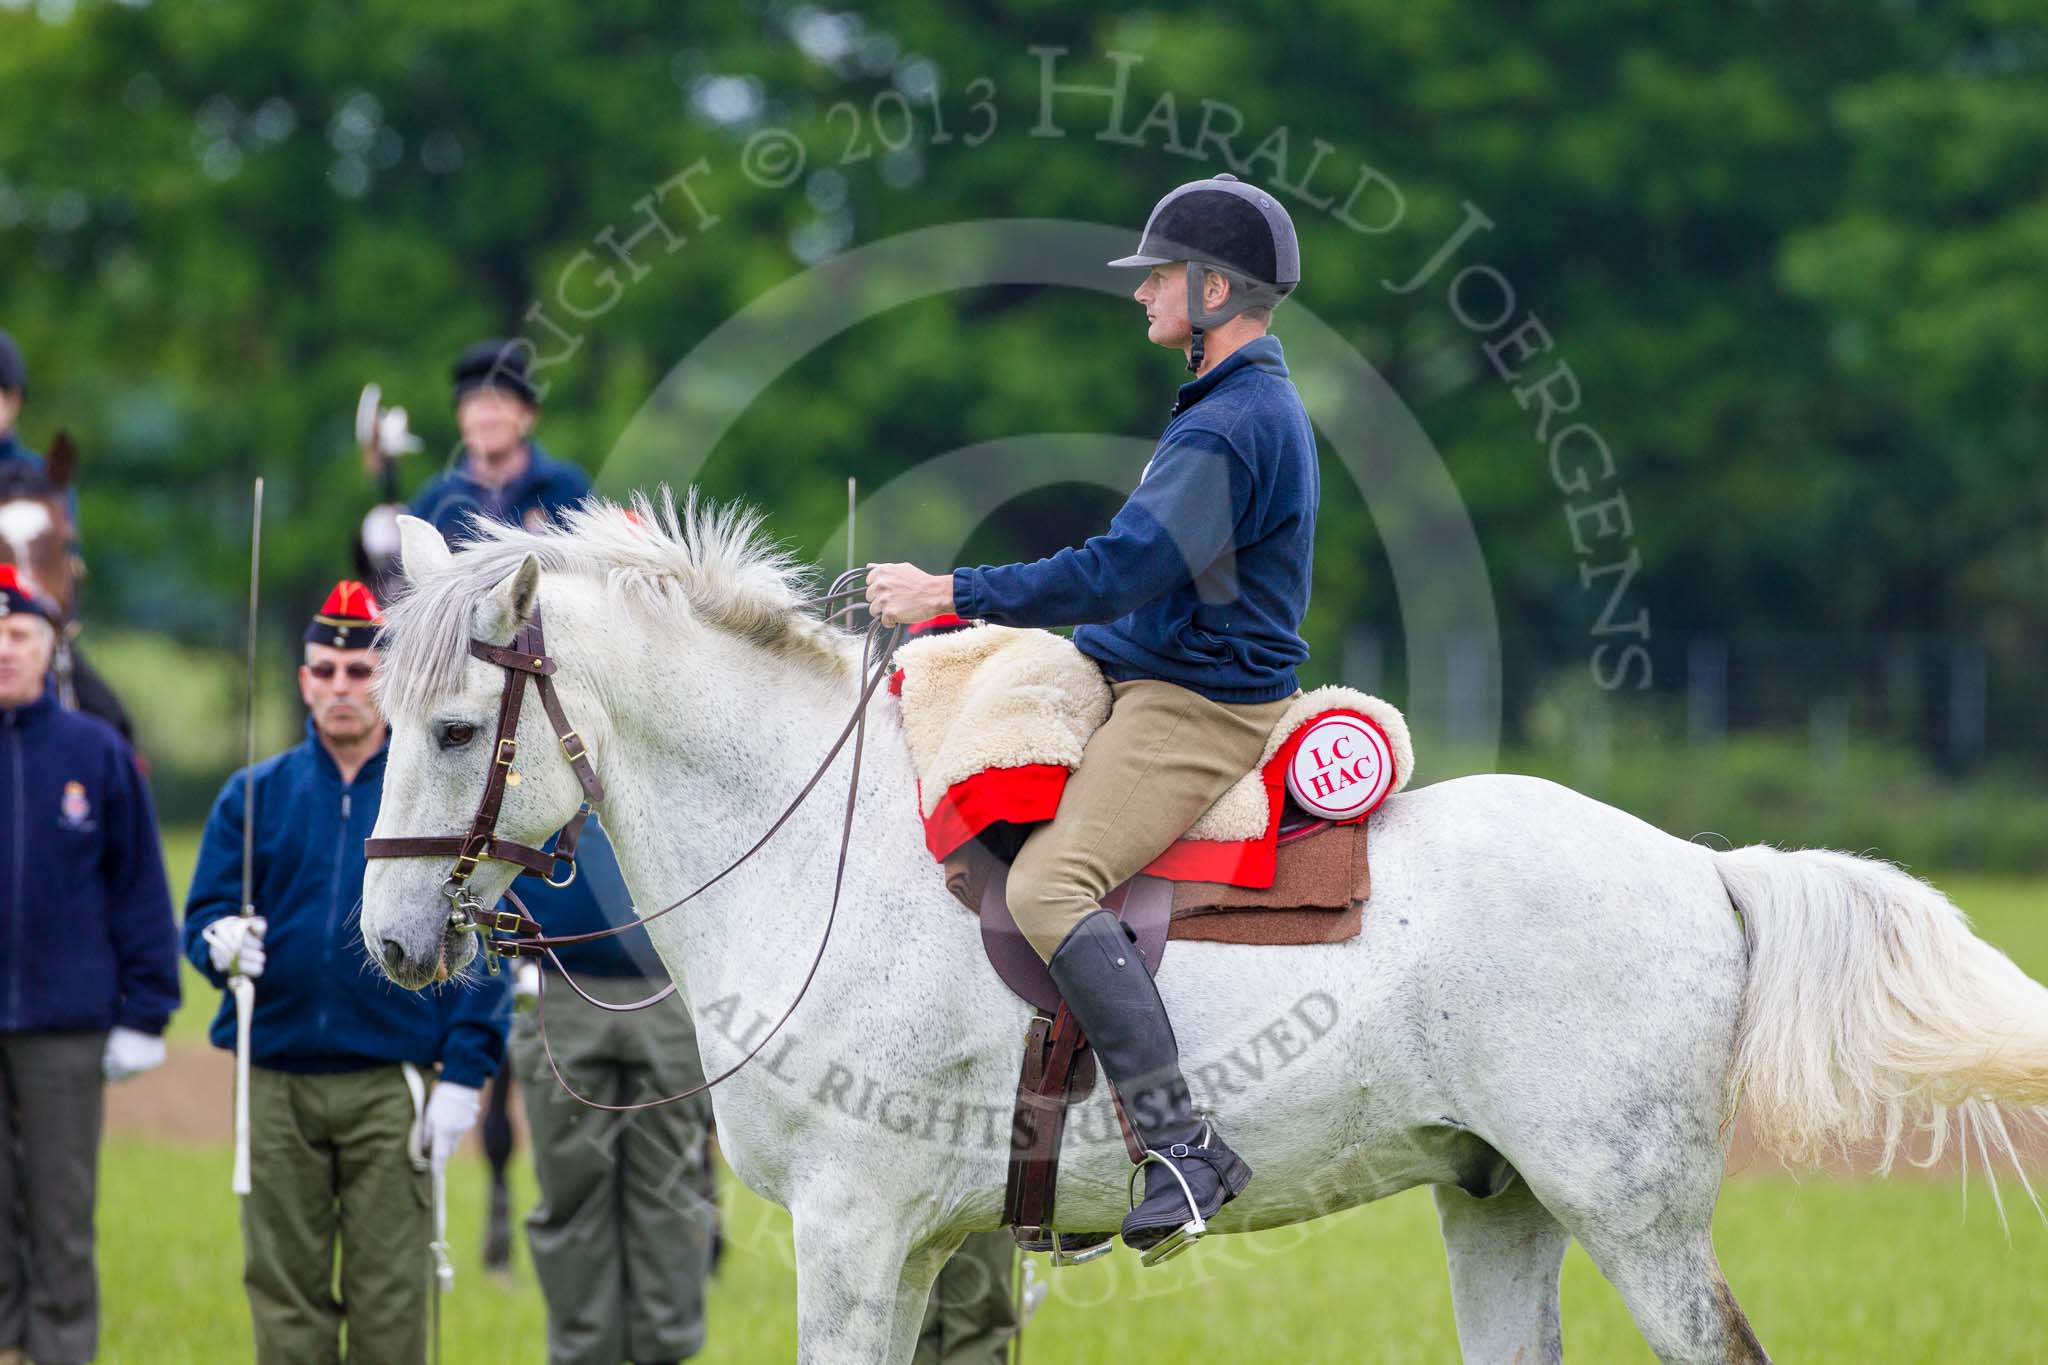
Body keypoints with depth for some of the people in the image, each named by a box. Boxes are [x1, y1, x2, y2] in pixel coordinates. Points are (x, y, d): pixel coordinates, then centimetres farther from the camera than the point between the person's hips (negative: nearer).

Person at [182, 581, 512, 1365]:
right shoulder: (255, 795, 10)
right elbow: (203, 915, 9)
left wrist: (464, 1075, -6)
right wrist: (221, 942, -16)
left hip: (390, 1089, -2)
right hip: (275, 1085, 2)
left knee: (391, 1295, -2)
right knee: (284, 1293, 3)